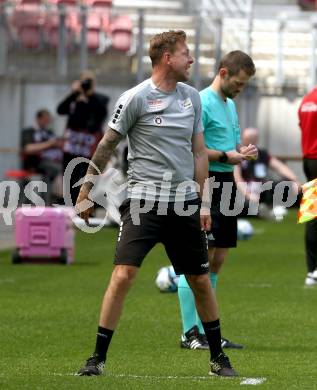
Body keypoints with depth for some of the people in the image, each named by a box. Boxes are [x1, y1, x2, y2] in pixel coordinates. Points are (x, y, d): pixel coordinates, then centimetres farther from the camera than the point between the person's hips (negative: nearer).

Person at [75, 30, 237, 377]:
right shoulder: (135, 98, -6)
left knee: (201, 282, 9)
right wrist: (86, 190, 2)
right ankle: (98, 358, -8)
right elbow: (106, 145, 1)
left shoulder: (192, 97, 10)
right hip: (143, 201, -5)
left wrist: (203, 202, 11)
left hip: (184, 204, 5)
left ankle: (217, 357, 22)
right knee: (123, 275, -15)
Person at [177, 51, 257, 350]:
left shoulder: (230, 105, 19)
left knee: (216, 261, 10)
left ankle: (205, 329, 16)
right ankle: (190, 333, -6)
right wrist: (224, 156, -19)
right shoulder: (202, 103, -10)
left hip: (226, 183, 10)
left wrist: (241, 152, 9)